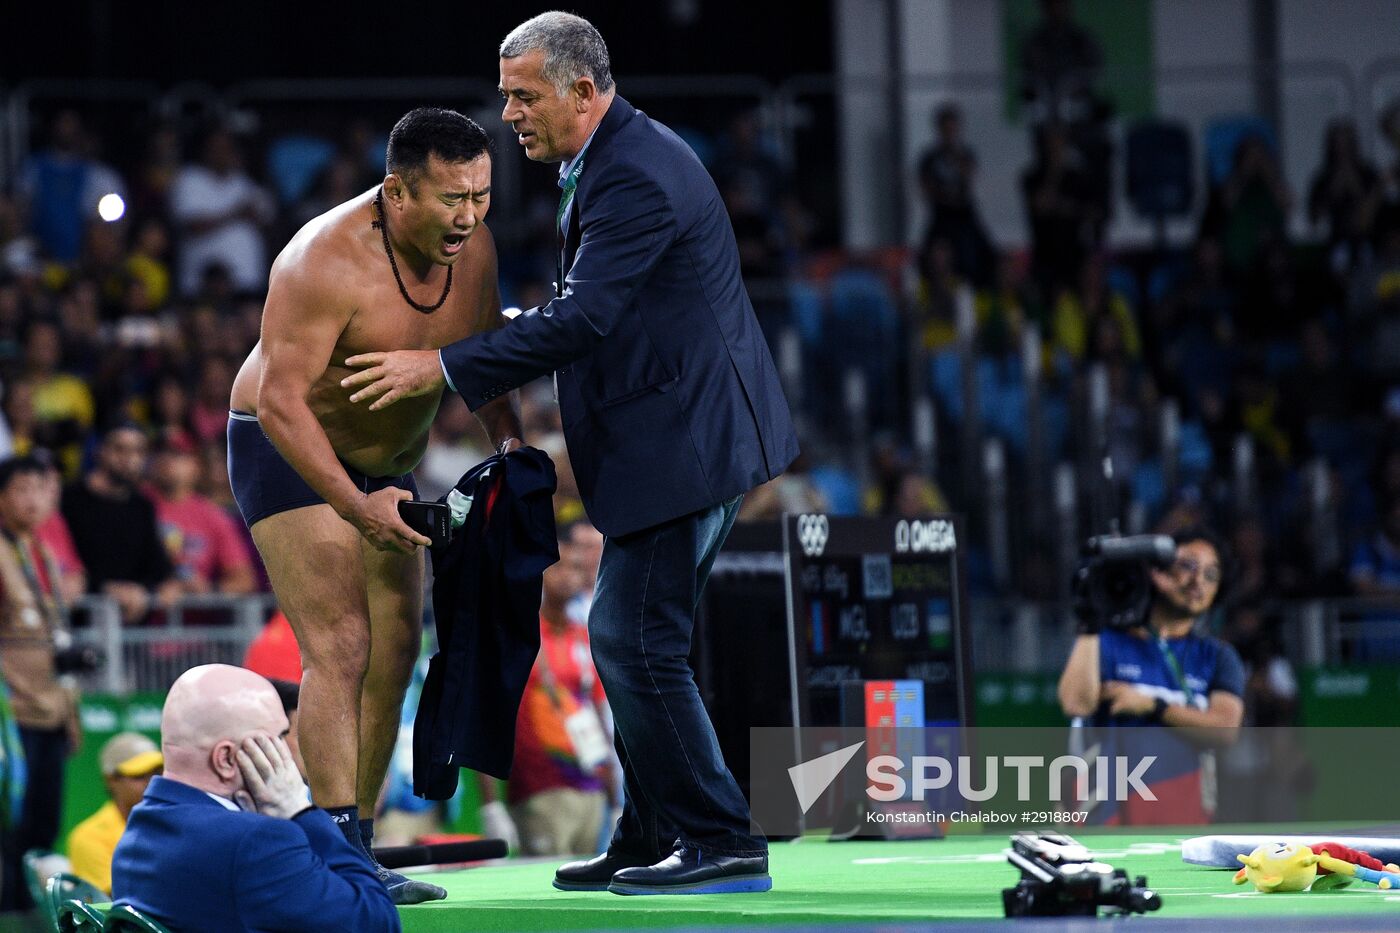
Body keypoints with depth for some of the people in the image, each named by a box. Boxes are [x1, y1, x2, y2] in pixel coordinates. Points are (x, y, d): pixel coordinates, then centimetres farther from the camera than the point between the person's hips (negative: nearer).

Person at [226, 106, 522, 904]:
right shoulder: (327, 262, -30)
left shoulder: (474, 247, -8)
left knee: (395, 652, 4)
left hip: (389, 465, 8)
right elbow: (279, 398, -30)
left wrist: (508, 442, -11)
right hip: (288, 452, -7)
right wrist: (354, 505, -37)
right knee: (340, 644, -18)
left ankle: (354, 849, 12)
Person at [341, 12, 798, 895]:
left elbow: (582, 319, -25)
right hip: (679, 434, 11)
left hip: (684, 441, -11)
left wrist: (445, 368, -21)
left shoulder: (634, 176, -20)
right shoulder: (623, 155, 14)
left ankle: (723, 844, -5)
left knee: (639, 641, -9)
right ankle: (651, 841, 20)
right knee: (629, 640, 14)